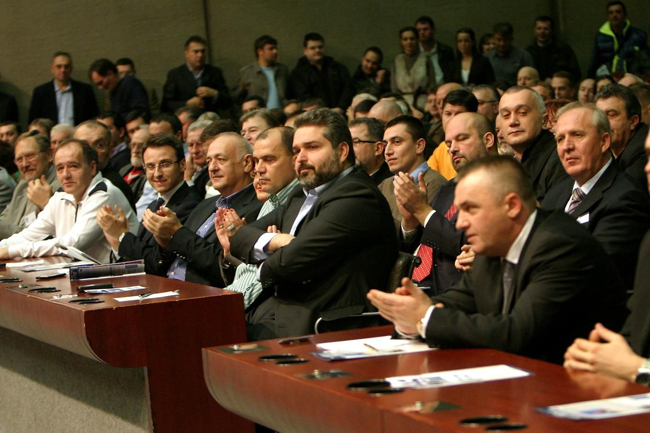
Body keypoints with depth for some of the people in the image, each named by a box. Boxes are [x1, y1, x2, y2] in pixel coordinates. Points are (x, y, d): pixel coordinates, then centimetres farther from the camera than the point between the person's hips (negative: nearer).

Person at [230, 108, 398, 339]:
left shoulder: (356, 196, -10)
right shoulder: (301, 197, 22)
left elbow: (293, 261, -17)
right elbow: (241, 236, 18)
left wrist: (267, 268, 6)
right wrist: (272, 241, -5)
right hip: (273, 316, 9)